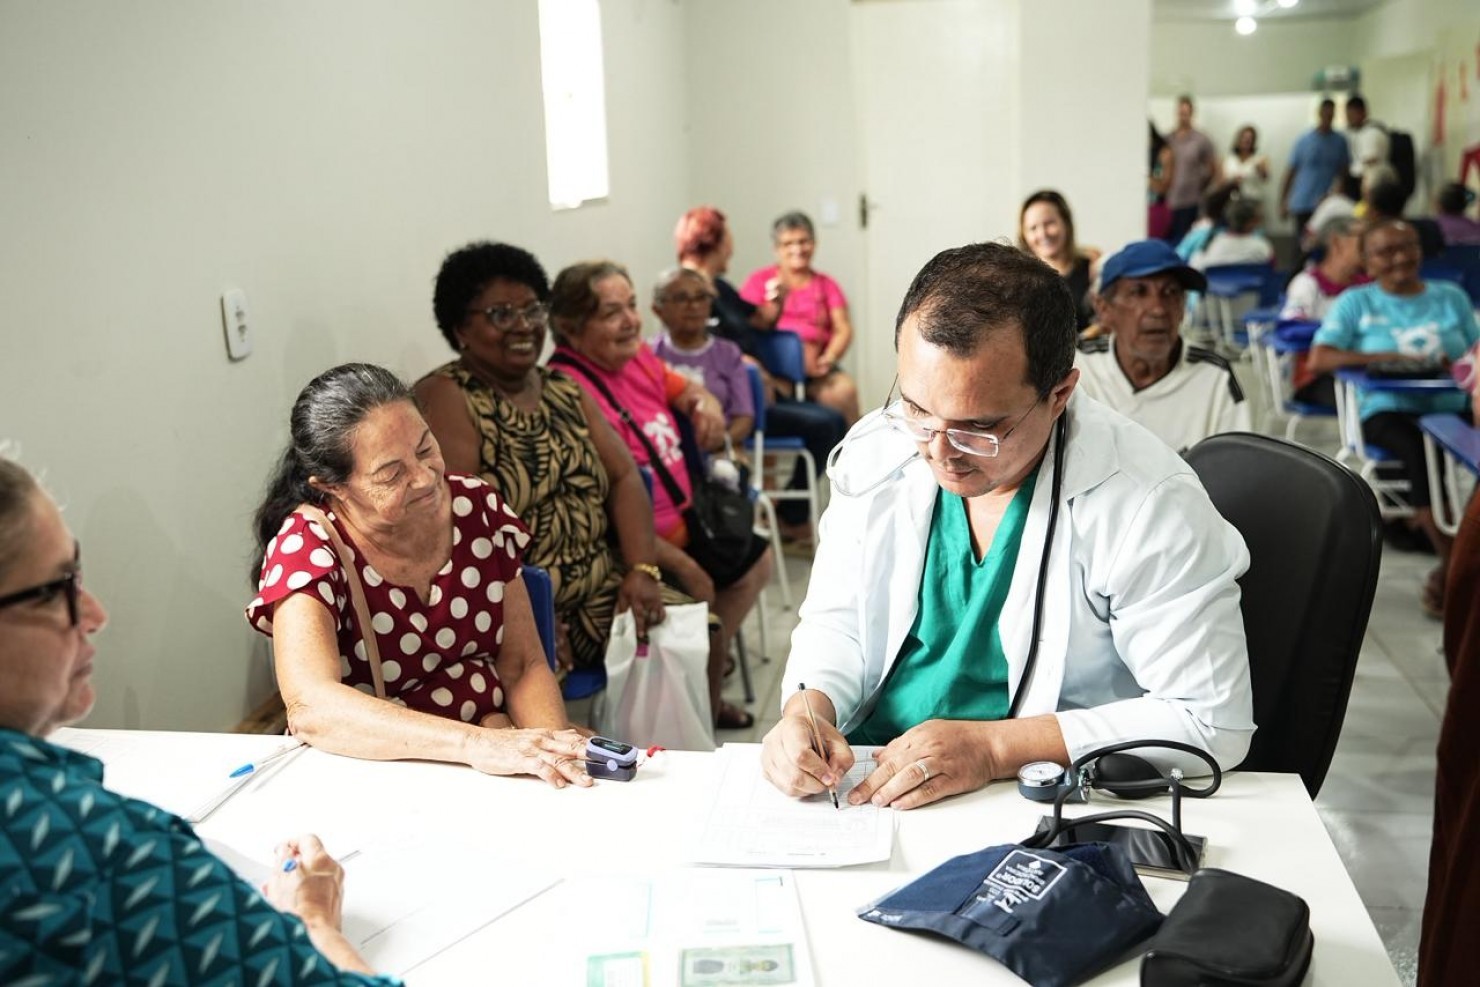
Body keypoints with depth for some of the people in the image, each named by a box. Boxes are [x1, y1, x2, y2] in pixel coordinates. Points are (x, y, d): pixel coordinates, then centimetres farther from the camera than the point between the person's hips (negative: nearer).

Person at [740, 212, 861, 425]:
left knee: (845, 389, -30)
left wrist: (829, 357, -12)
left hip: (813, 365, 2)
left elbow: (844, 329, 9)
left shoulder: (826, 285, 21)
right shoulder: (760, 280, 17)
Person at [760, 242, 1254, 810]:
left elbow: (1212, 721, -15)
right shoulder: (875, 451, -2)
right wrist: (808, 709, -13)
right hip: (863, 783, 4)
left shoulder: (1149, 504, -17)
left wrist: (994, 746, -20)